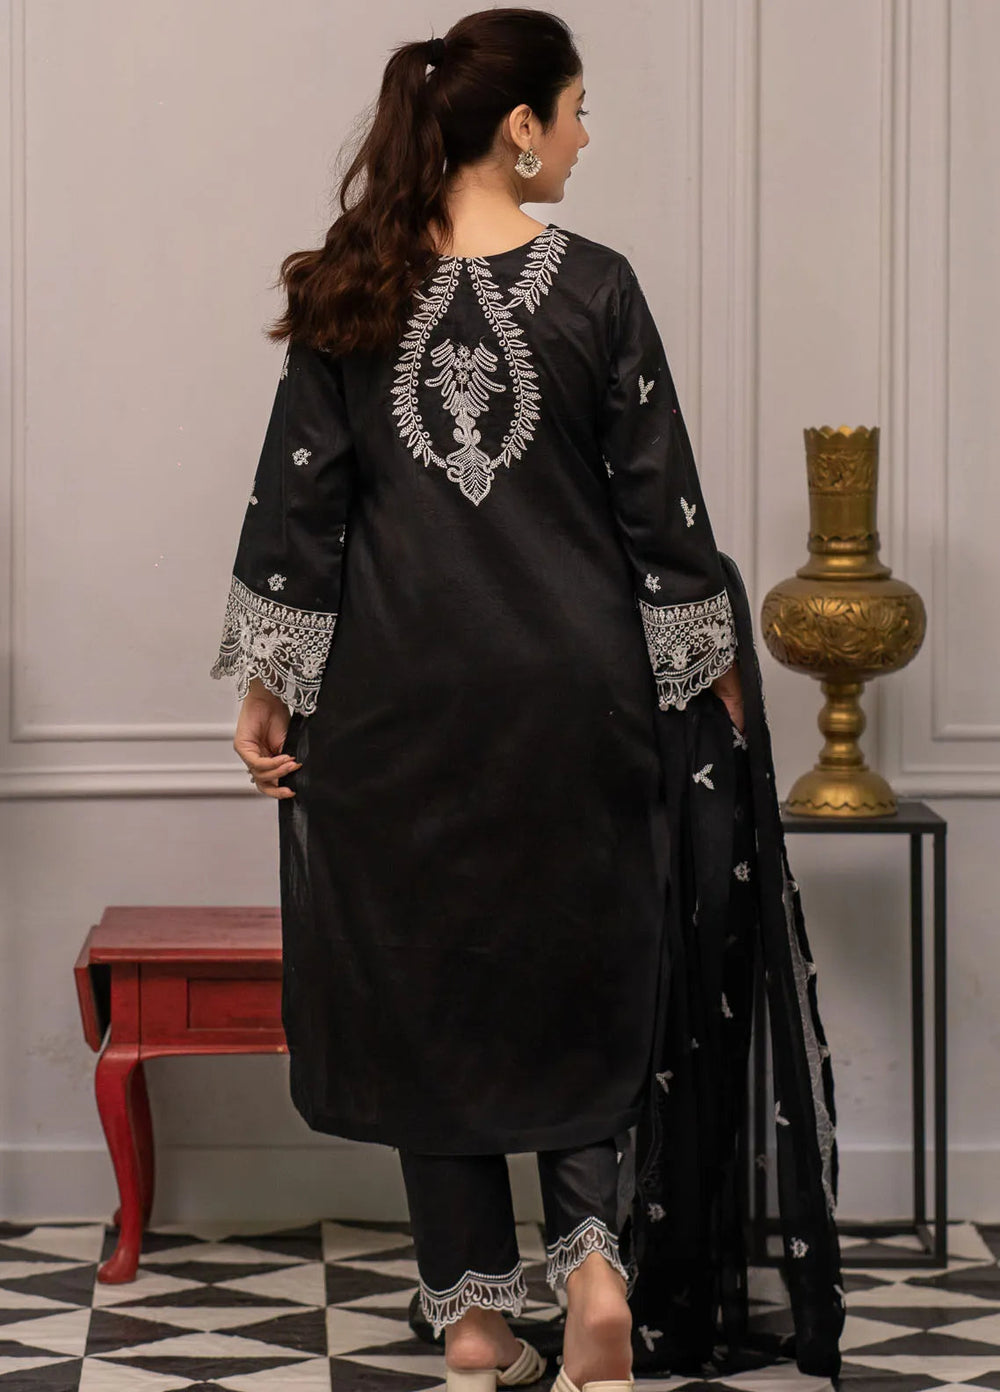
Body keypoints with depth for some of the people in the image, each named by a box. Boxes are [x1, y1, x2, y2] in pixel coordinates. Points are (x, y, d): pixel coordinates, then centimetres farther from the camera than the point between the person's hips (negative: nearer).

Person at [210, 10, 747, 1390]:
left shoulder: (351, 294, 0)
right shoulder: (595, 286, -6)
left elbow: (295, 502, 0)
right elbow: (660, 501, -3)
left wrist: (269, 687, 6)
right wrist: (712, 669, 8)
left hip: (397, 691, 2)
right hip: (570, 678, -1)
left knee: (424, 979, 10)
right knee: (577, 970, 13)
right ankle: (594, 1261, -6)